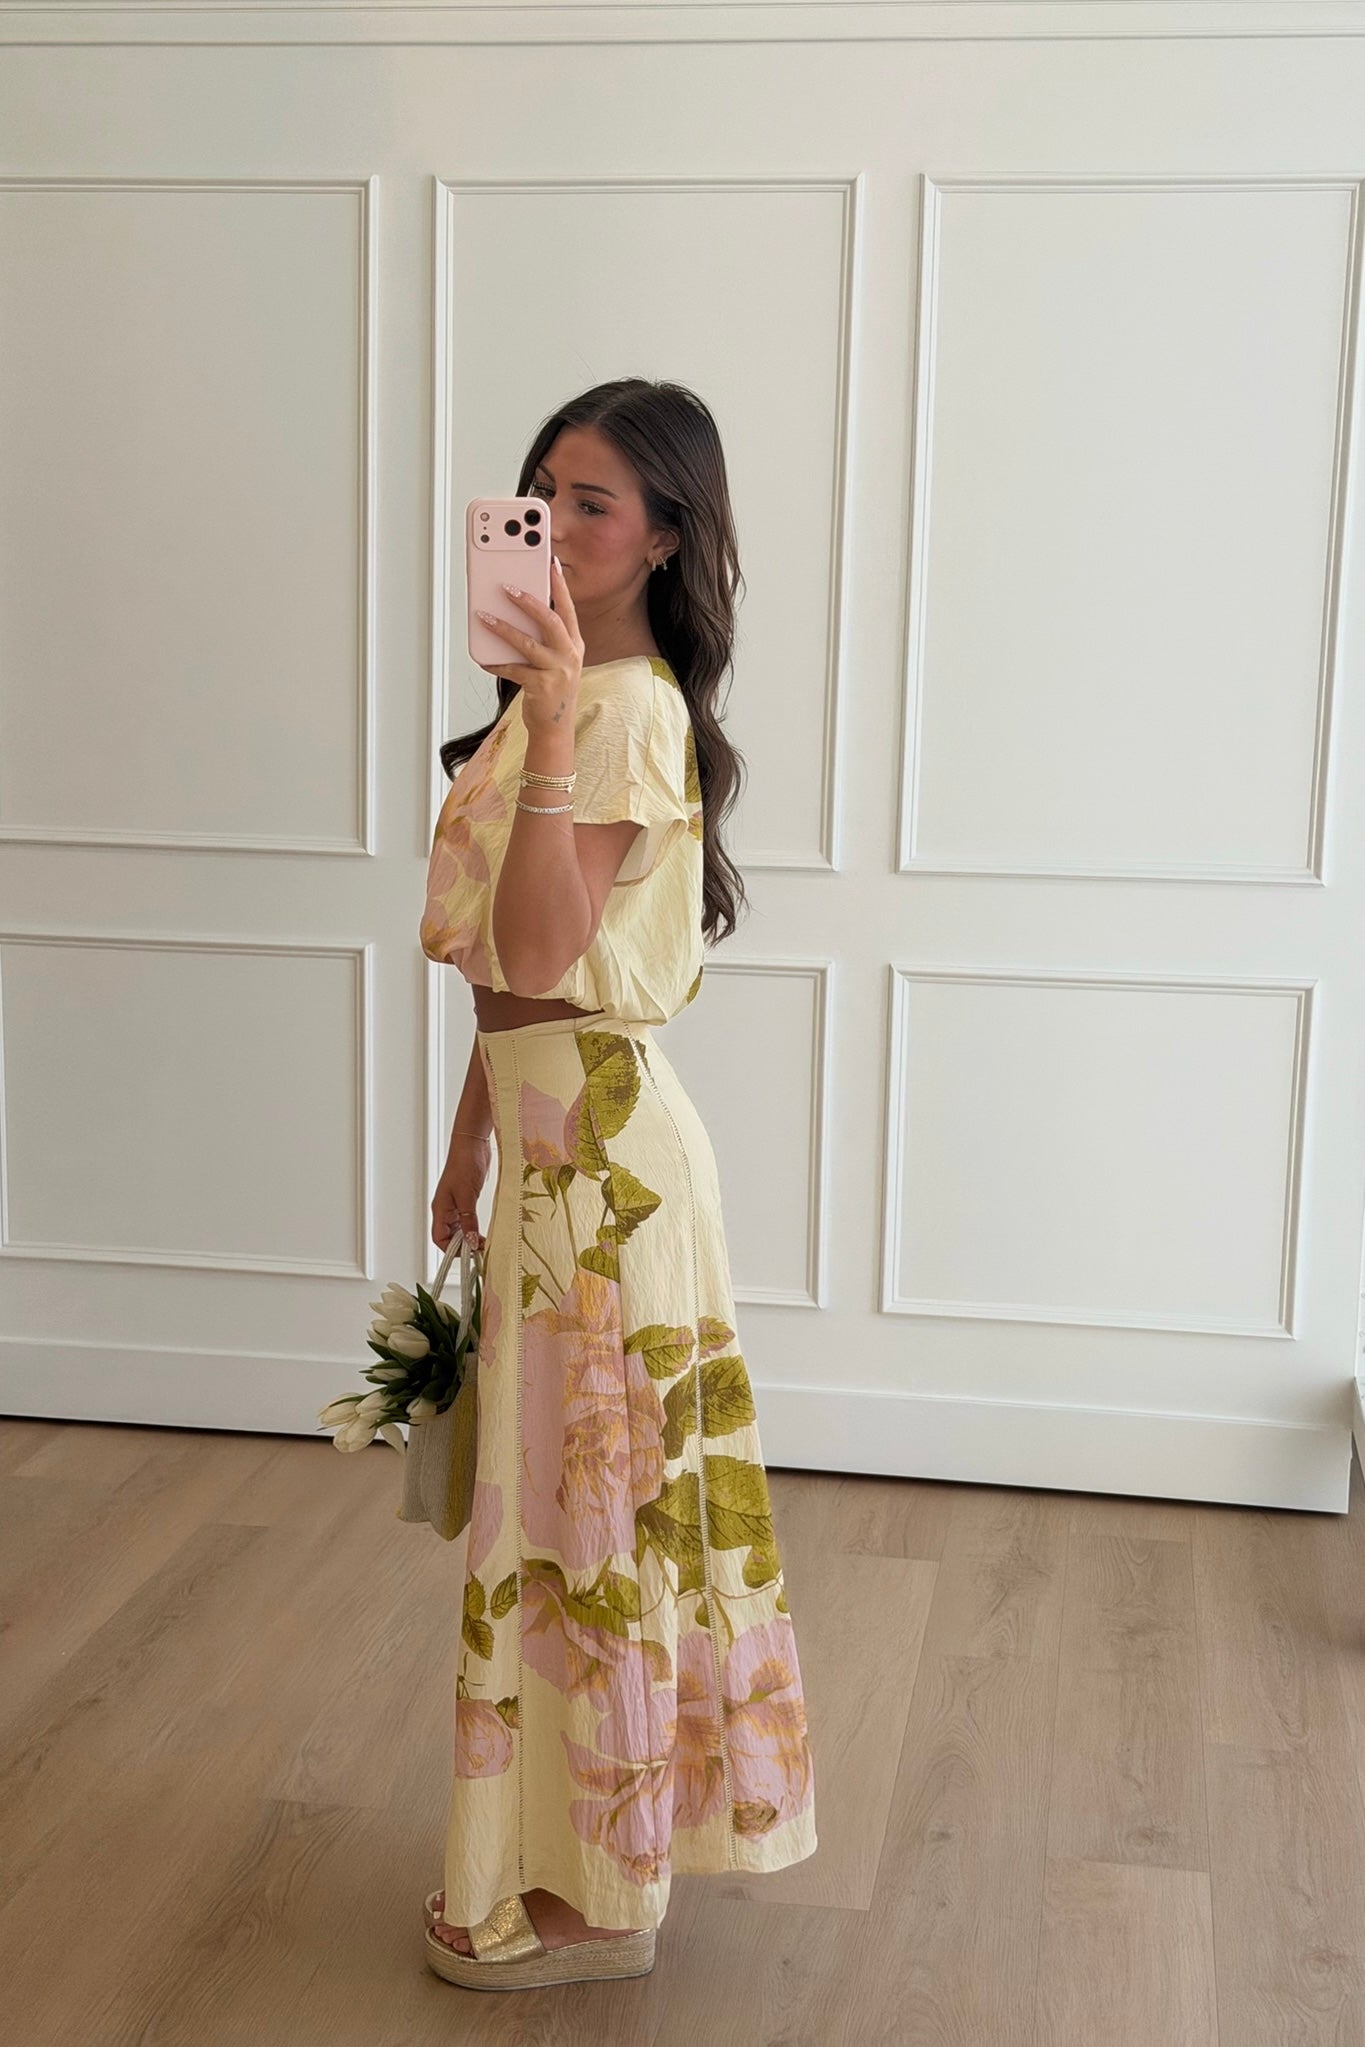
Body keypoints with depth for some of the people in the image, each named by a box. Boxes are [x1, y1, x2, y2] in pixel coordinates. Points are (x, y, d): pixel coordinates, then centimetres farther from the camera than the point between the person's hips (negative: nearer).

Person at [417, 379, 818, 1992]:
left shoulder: (629, 713, -17)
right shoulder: (564, 694, 13)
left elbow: (540, 956, -28)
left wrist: (552, 730, -34)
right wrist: (468, 1145, 18)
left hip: (597, 1137, -10)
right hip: (549, 1127, 10)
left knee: (588, 1496, 2)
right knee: (567, 1489, 18)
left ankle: (595, 1898, 19)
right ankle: (576, 1854, 35)